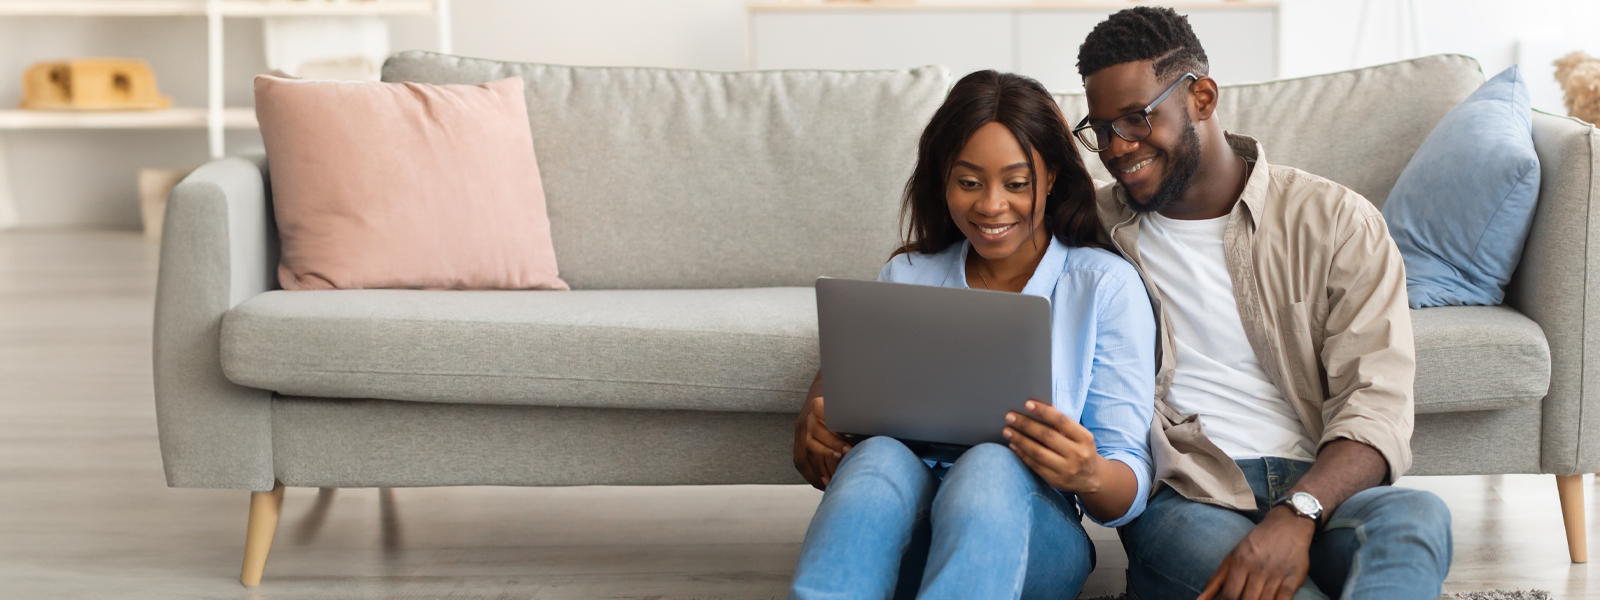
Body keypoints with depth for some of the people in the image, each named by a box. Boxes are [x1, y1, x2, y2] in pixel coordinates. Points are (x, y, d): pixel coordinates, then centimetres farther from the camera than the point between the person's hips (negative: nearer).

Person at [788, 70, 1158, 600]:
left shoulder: (1107, 286, 8)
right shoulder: (905, 278, 19)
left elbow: (1131, 491, 3)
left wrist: (1091, 476, -22)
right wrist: (816, 431, -11)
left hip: (1028, 538, -2)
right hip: (900, 541, 2)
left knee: (990, 468, -37)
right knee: (882, 456, -34)